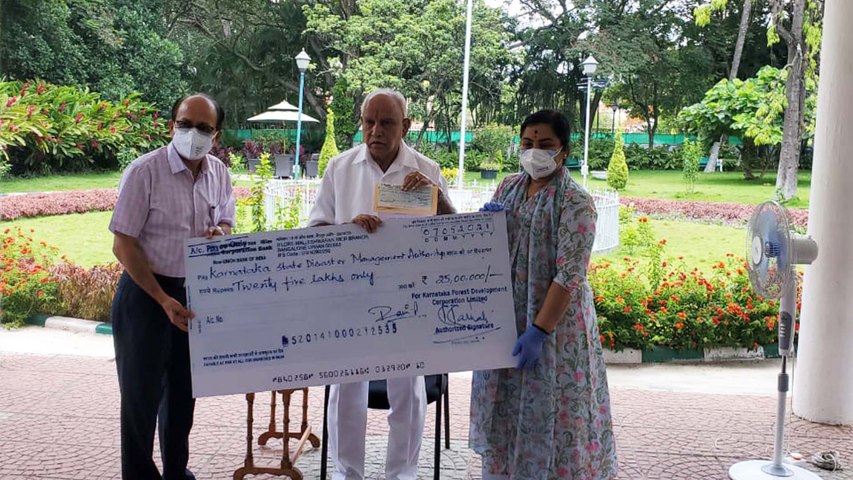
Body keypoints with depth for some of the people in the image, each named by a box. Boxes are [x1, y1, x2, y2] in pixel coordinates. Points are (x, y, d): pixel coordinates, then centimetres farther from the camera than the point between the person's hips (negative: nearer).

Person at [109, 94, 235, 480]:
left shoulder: (219, 173, 0)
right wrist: (164, 300, -20)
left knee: (183, 389, 18)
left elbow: (226, 223, 16)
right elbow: (123, 245, -15)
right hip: (146, 292, -5)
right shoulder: (144, 171, -16)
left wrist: (220, 232, -10)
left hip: (197, 293, 6)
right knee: (142, 392, 4)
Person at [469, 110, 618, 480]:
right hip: (506, 316, 6)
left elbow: (569, 276, -19)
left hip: (554, 320, -6)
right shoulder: (508, 187, 7)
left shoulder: (576, 202, -13)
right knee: (508, 407, 14)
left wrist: (539, 330, -23)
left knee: (547, 410, 2)